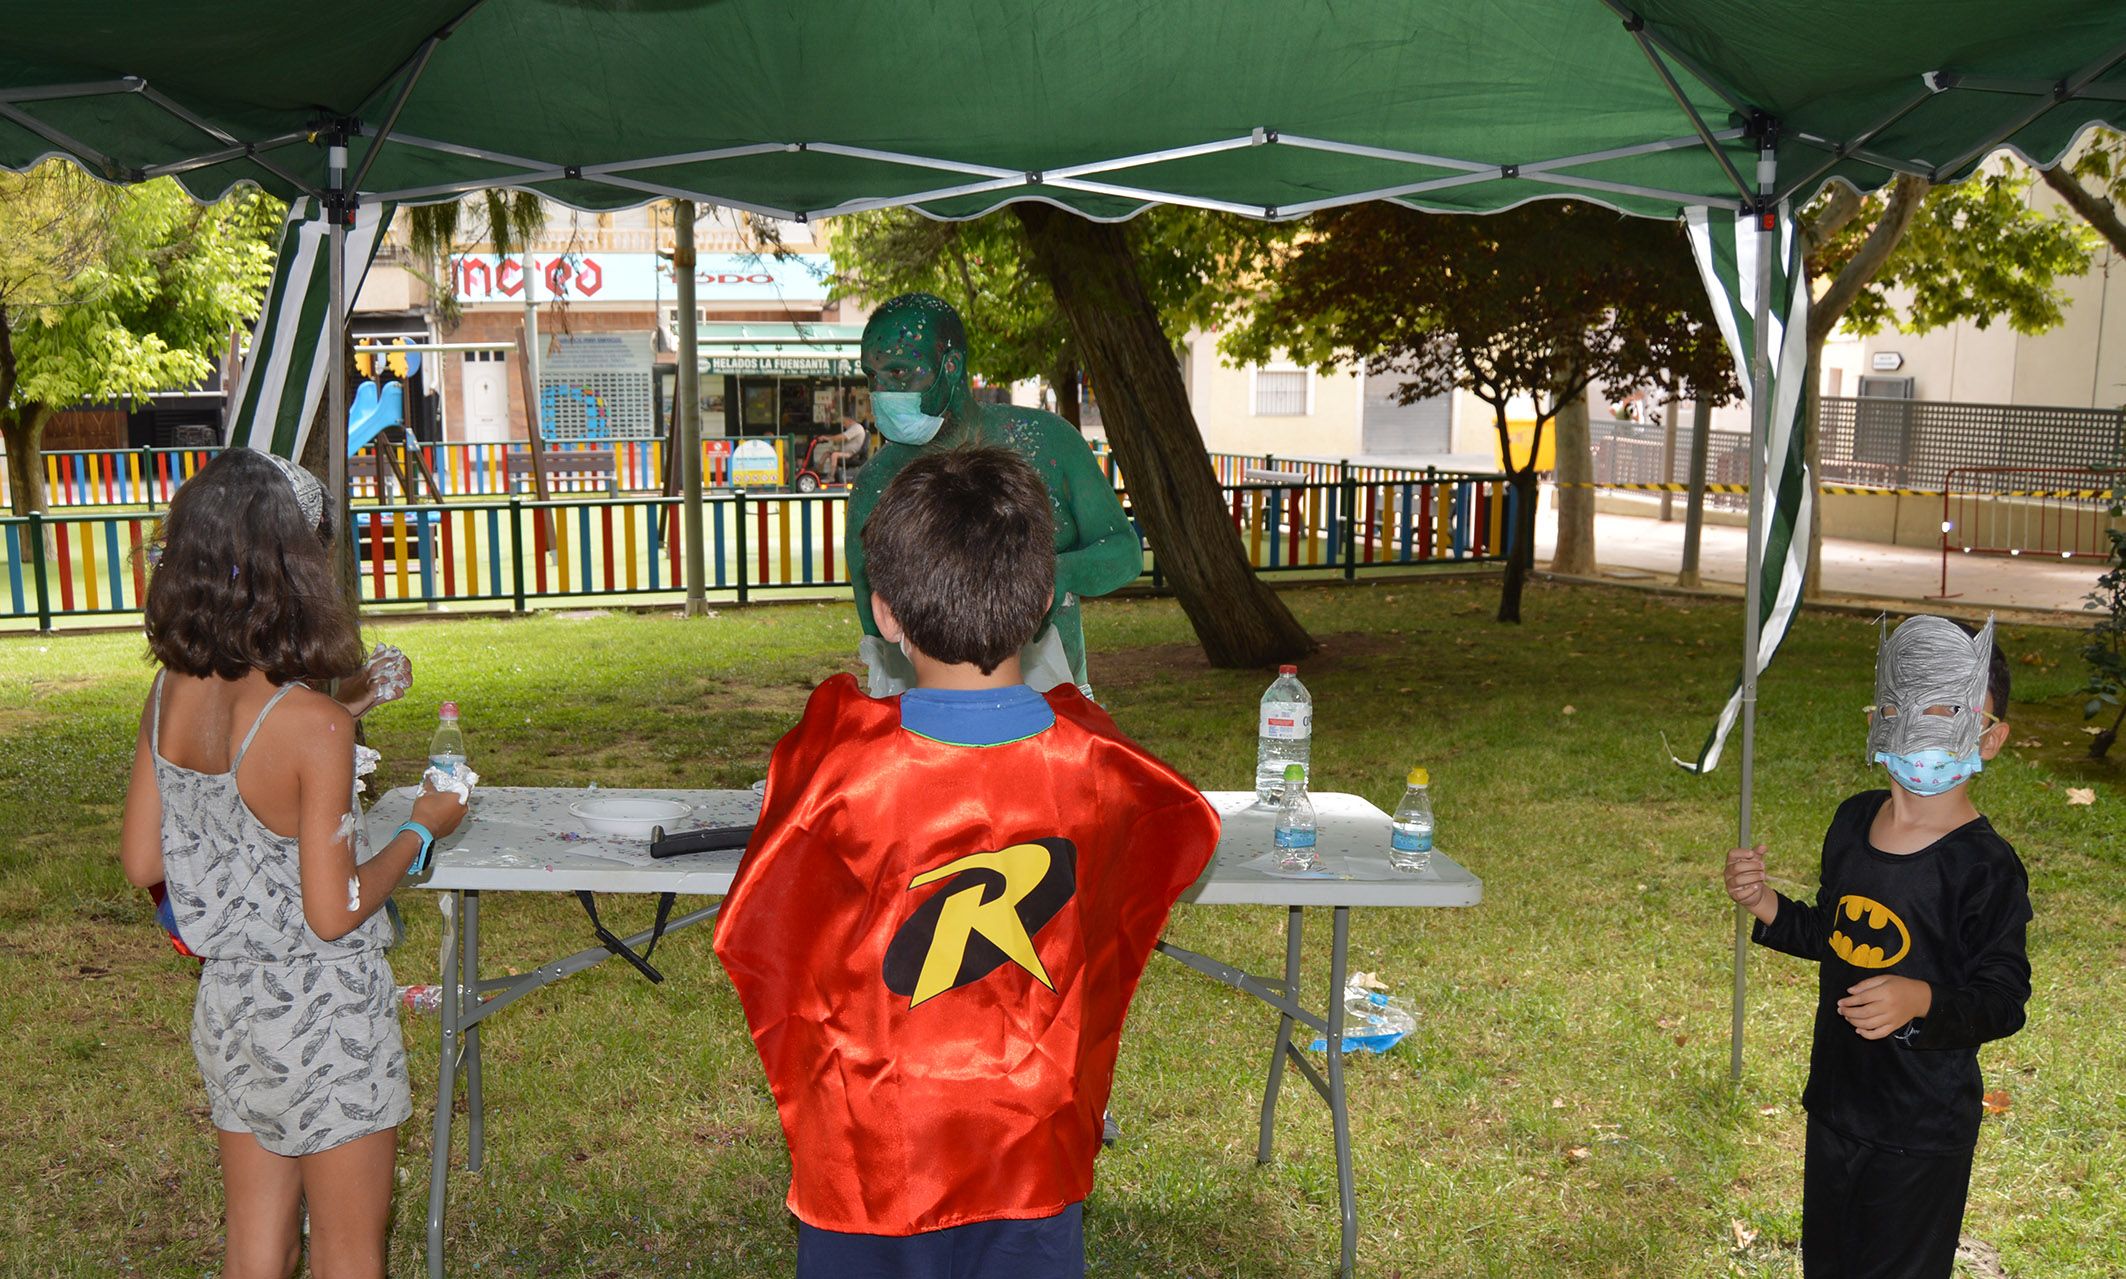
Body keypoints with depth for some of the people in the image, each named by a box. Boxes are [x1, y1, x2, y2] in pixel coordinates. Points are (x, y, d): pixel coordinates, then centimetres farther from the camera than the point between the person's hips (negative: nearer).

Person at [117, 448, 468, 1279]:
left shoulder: (168, 696, -7)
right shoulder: (312, 726, -26)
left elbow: (142, 861, 3)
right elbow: (334, 913, -21)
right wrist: (420, 830, -8)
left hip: (226, 1009, 6)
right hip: (323, 1021, -6)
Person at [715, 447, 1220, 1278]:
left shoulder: (839, 762, -22)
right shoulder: (1092, 759, -13)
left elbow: (750, 931, -10)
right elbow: (1189, 832, 8)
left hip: (869, 1159, -1)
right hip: (1037, 1153, 2)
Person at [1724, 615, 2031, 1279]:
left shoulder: (1986, 868, -22)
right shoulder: (1852, 821, -2)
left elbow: (2004, 998, -18)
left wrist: (1922, 1000, -36)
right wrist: (1764, 905, -6)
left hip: (1921, 1131, -6)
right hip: (1835, 1099, 6)